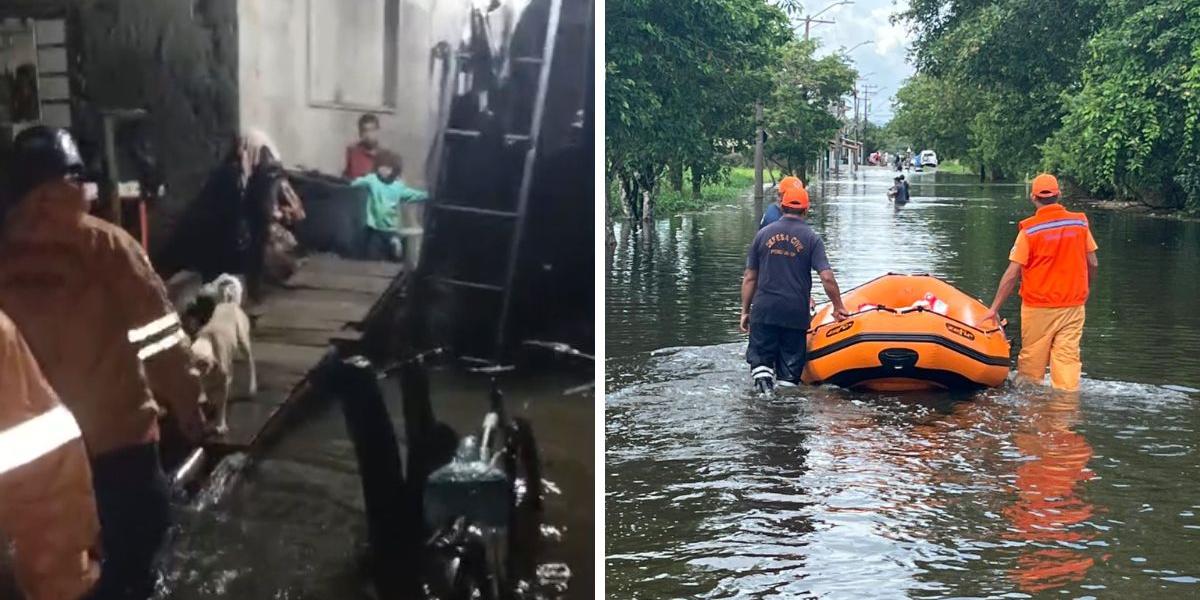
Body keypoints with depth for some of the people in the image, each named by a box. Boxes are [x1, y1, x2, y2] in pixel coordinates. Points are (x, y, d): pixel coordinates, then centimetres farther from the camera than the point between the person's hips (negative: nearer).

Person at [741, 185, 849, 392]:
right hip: (796, 313, -1)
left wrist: (745, 311, 12)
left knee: (760, 359, 7)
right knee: (790, 366, 9)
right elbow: (827, 277, -9)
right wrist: (838, 307, 3)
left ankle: (762, 380, -17)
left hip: (764, 311, 1)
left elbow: (749, 278, 6)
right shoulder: (811, 238, -1)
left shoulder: (763, 234, 5)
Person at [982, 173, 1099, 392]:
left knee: (1031, 359, 9)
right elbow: (1093, 264, 5)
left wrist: (994, 308, -5)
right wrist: (1084, 291, 23)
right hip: (1073, 306, 3)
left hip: (1038, 307, -3)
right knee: (1068, 357, 4)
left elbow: (1012, 274, -11)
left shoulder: (1029, 230, -11)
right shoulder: (1079, 222, 0)